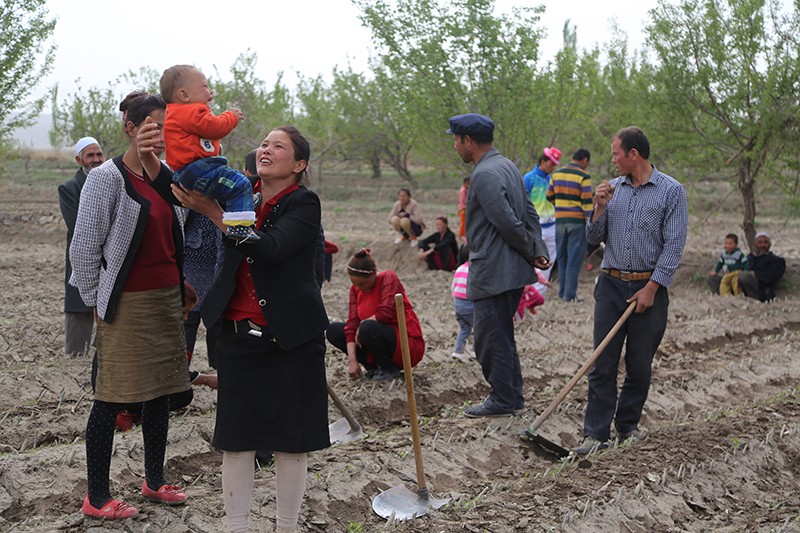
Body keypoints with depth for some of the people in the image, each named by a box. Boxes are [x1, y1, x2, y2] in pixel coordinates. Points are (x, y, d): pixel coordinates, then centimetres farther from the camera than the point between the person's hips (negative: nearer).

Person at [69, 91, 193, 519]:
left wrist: (182, 288, 16)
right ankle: (97, 497, 9)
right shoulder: (107, 178, -10)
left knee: (161, 391, 13)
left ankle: (154, 481, 27)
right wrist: (97, 302, -7)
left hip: (168, 298, 7)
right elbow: (84, 247, -9)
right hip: (127, 303, -7)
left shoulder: (167, 177, 10)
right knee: (112, 397, -1)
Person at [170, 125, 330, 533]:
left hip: (291, 339, -4)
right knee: (236, 438, 7)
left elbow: (269, 248, -23)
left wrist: (215, 212, -24)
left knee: (290, 439, 6)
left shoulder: (304, 204, -8)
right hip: (239, 334, 4)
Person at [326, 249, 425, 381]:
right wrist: (352, 360, -14)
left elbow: (385, 313, -30)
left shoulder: (388, 278, -16)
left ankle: (390, 369, -9)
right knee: (334, 331, -1)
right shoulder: (356, 289, 1)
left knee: (368, 328, -34)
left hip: (408, 345, -7)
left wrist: (363, 323, -14)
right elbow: (352, 325, -5)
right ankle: (374, 366, 2)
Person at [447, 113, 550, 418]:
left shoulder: (484, 175, -18)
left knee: (490, 338, 1)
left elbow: (508, 223, -21)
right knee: (502, 335, 19)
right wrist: (538, 251, 6)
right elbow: (530, 214, 13)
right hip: (513, 270, 10)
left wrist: (531, 253, -7)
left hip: (492, 273, -10)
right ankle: (512, 395, 28)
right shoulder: (507, 167, 14)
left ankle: (502, 401, 11)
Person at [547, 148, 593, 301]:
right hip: (577, 221, -5)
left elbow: (550, 197, 14)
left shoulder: (556, 174, 7)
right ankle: (570, 294, -1)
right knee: (574, 259, 0)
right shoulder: (583, 176, -10)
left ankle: (562, 291, 17)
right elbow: (587, 202, -12)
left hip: (560, 220, 5)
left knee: (562, 257, 14)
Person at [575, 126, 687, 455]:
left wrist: (651, 288, -12)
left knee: (639, 366, 6)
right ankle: (596, 433, -1)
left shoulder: (671, 191, -4)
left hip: (649, 288, -3)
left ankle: (628, 425, 21)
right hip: (611, 285, 3)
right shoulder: (612, 189, 10)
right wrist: (600, 209, -5)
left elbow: (674, 245, -8)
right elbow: (594, 239, 12)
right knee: (602, 363, -2)